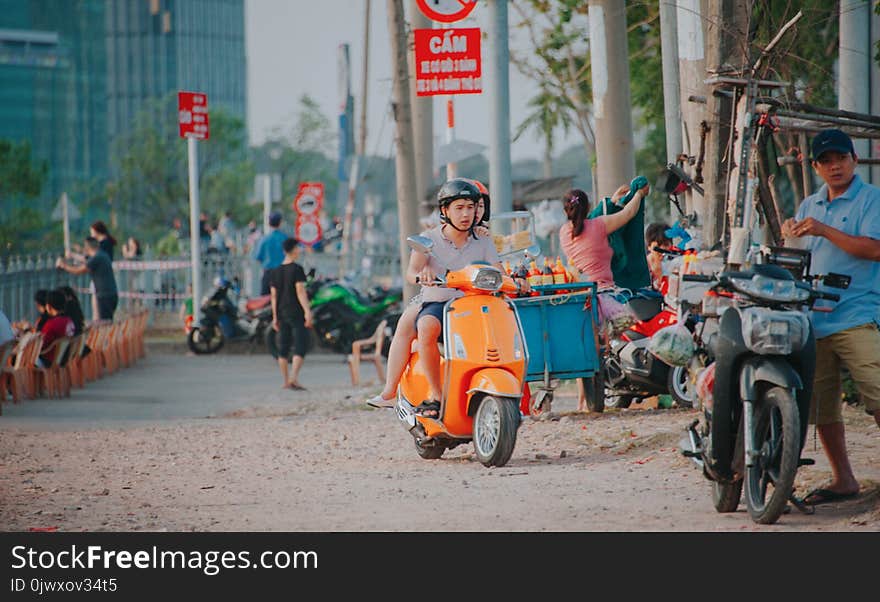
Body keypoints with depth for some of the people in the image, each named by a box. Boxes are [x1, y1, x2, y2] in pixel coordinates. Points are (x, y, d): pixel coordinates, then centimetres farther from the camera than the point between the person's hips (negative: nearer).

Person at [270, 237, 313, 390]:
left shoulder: (275, 272, 10)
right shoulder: (296, 269, -8)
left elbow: (274, 296, 11)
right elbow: (300, 291, -16)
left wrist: (275, 317, 14)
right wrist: (307, 311, -18)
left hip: (282, 314, 6)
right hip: (296, 313, -6)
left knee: (283, 348, 10)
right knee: (300, 346, -6)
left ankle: (285, 381, 12)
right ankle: (294, 378, -20)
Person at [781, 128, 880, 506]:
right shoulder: (809, 205, 20)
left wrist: (824, 231, -18)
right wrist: (790, 237, 0)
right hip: (814, 319, 6)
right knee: (821, 407, 8)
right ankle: (843, 479, 19)